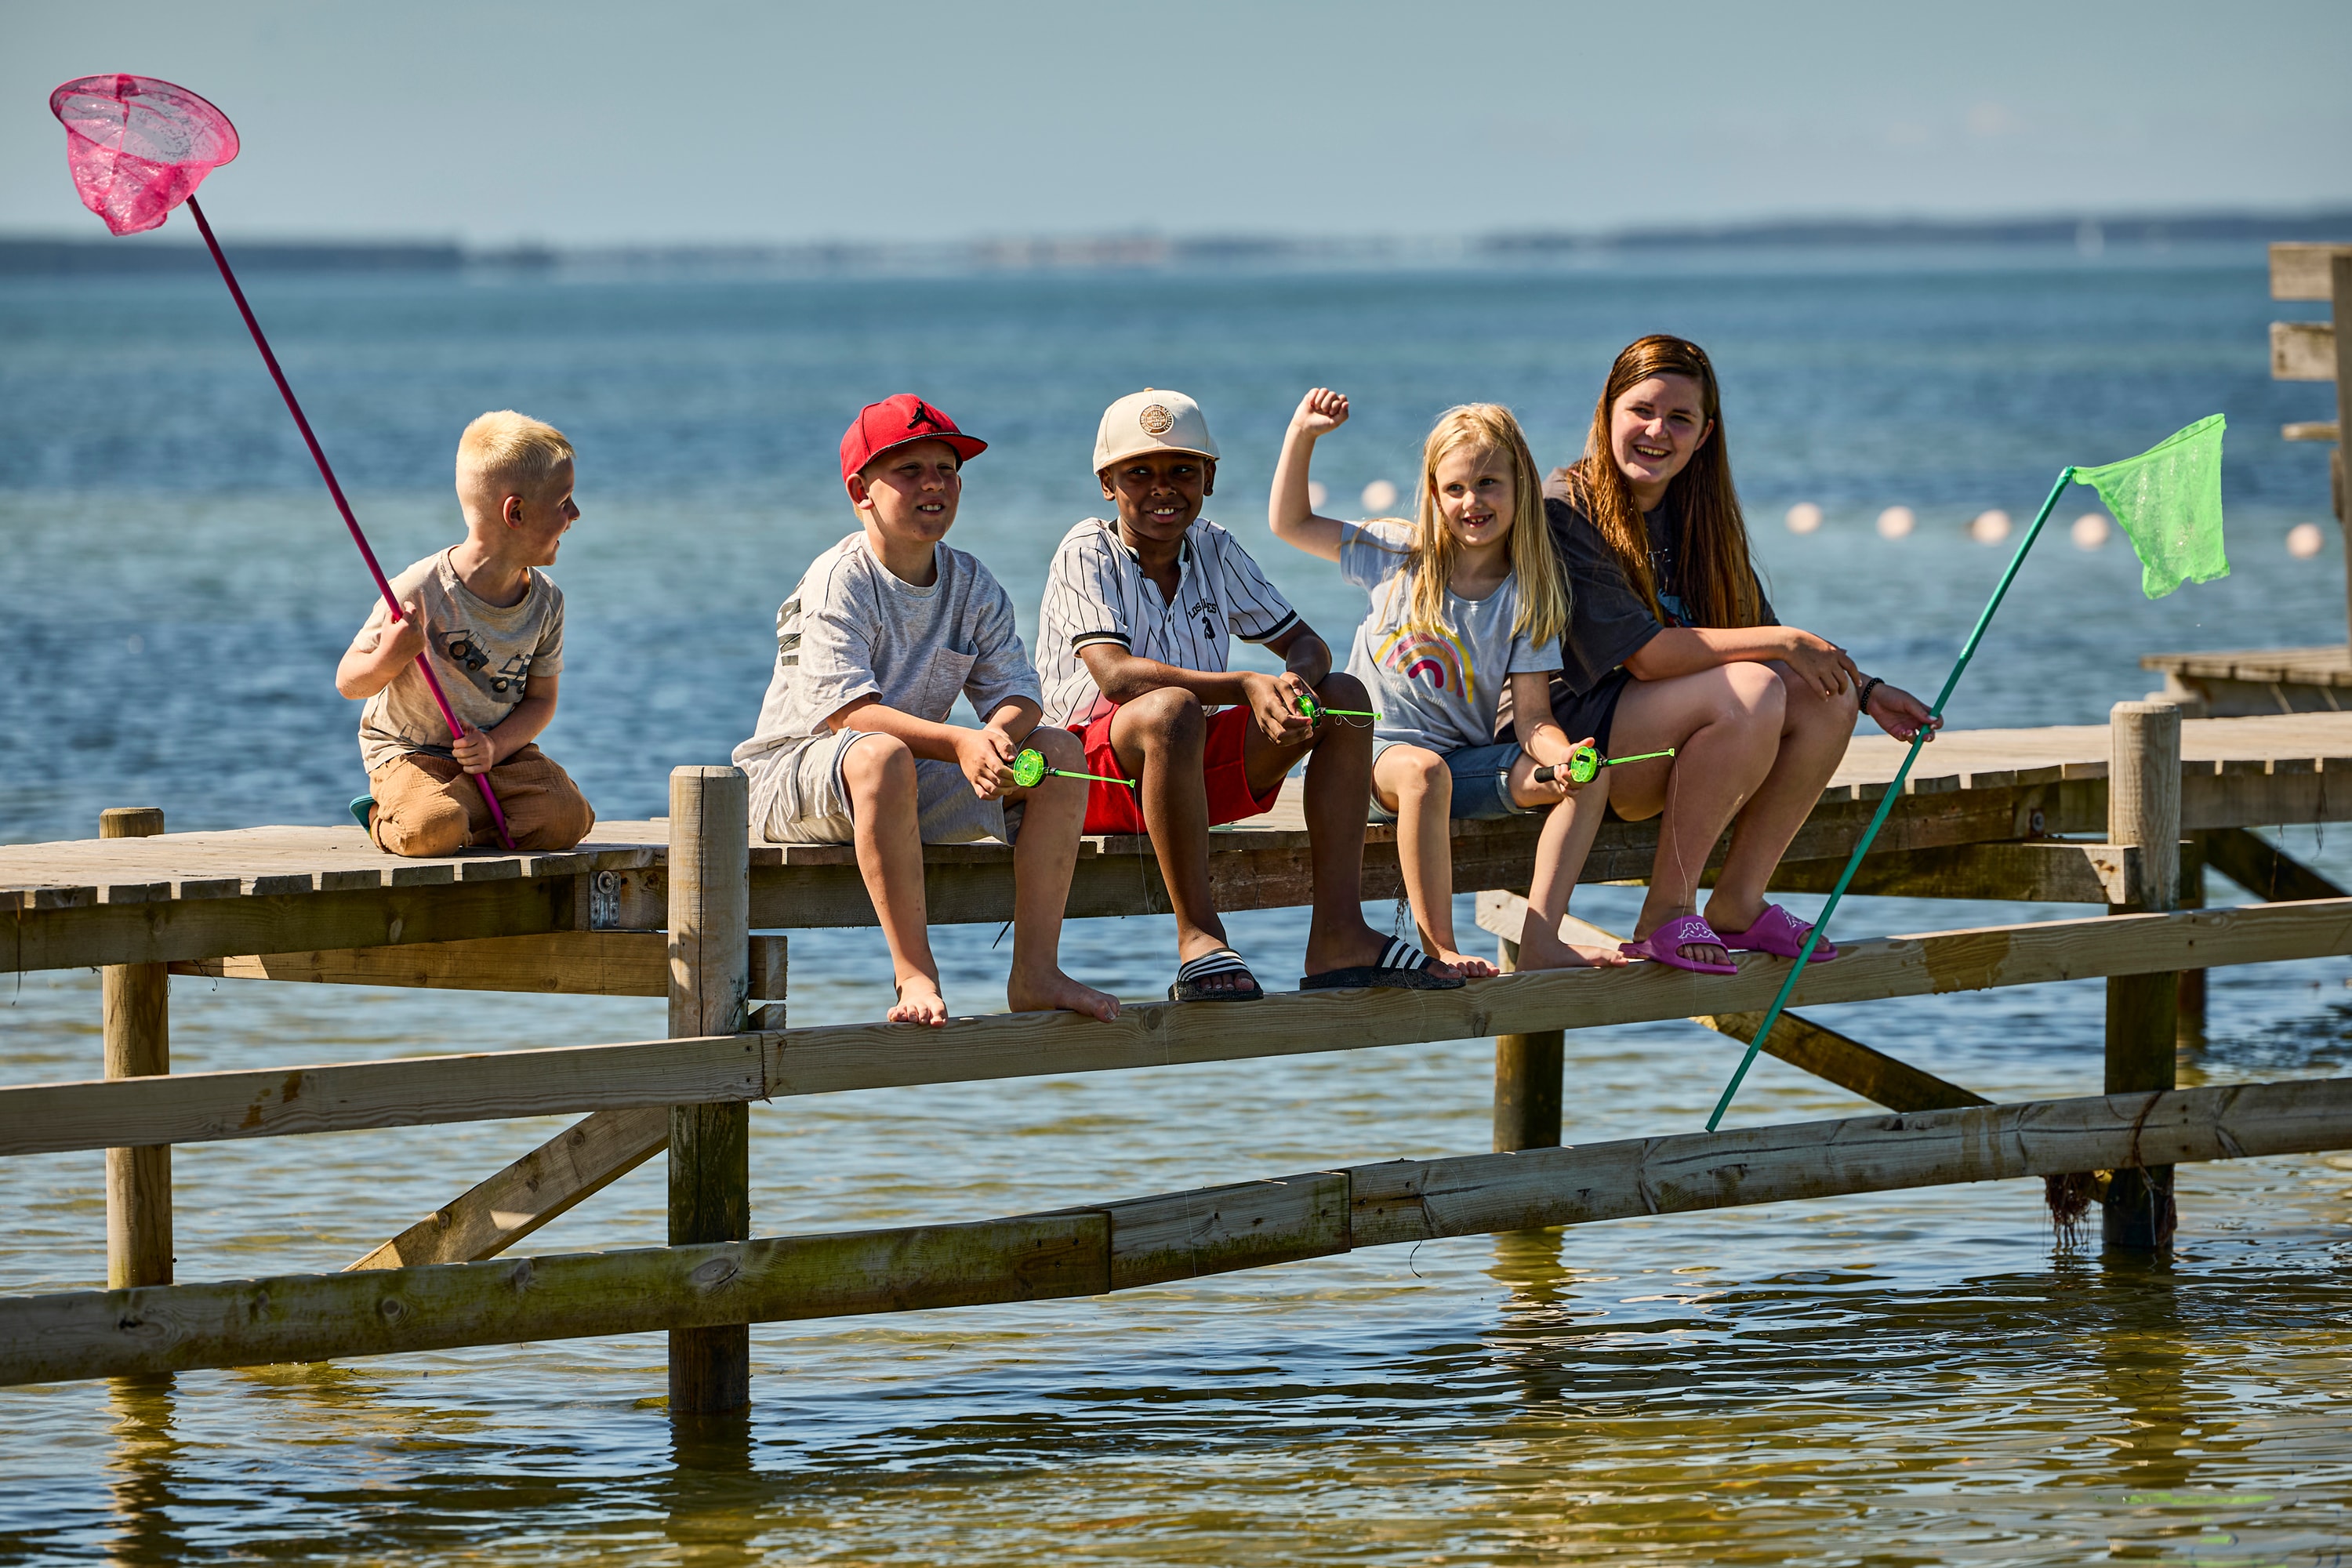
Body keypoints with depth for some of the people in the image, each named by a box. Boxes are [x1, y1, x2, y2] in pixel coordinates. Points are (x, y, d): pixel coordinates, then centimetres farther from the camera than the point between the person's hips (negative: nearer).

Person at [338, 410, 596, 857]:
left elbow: (541, 698, 6)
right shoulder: (420, 592, -20)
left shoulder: (546, 602, -2)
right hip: (410, 752, -6)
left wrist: (496, 745, -15)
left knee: (568, 819, -19)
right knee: (433, 832, -36)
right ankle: (389, 823, 3)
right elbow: (348, 682, -13)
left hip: (500, 750, 6)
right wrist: (387, 661, -37)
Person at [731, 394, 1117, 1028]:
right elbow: (849, 711, -25)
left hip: (921, 778, 7)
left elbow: (1016, 693, -2)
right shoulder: (838, 581, -14)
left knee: (1059, 751, -9)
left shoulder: (974, 587, 6)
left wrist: (998, 736, -28)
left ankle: (1034, 972, -14)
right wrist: (959, 743, -35)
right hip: (797, 773, -7)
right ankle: (915, 976, -38)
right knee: (881, 755, -41)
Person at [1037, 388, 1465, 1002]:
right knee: (1173, 708, -38)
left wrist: (1296, 679, -18)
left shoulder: (1215, 550, 9)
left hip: (1200, 770, 7)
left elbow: (1306, 643, 9)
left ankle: (1338, 935, -20)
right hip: (1098, 775, -7)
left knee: (1344, 697, -9)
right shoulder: (1087, 553, -9)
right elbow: (1115, 675, -25)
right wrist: (1247, 687, -33)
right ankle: (1198, 940, -35)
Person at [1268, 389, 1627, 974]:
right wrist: (1302, 434, 1)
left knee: (1592, 777, -20)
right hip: (1379, 751, -3)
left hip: (1469, 760, 3)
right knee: (1424, 770, -39)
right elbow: (1291, 524, 11)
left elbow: (1531, 714, -5)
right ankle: (1437, 948, -38)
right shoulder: (1400, 555, 4)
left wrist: (1561, 756, -28)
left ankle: (1540, 938, -28)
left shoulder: (1530, 597, 2)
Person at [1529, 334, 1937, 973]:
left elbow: (1756, 635, 15)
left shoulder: (1698, 511, 10)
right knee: (1750, 691, -30)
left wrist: (1866, 691, 3)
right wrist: (1784, 643, -19)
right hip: (1575, 730, -8)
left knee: (1826, 700, -12)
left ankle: (1737, 903, -7)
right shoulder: (1566, 508, -14)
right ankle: (1665, 914, -24)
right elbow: (1645, 654, -21)